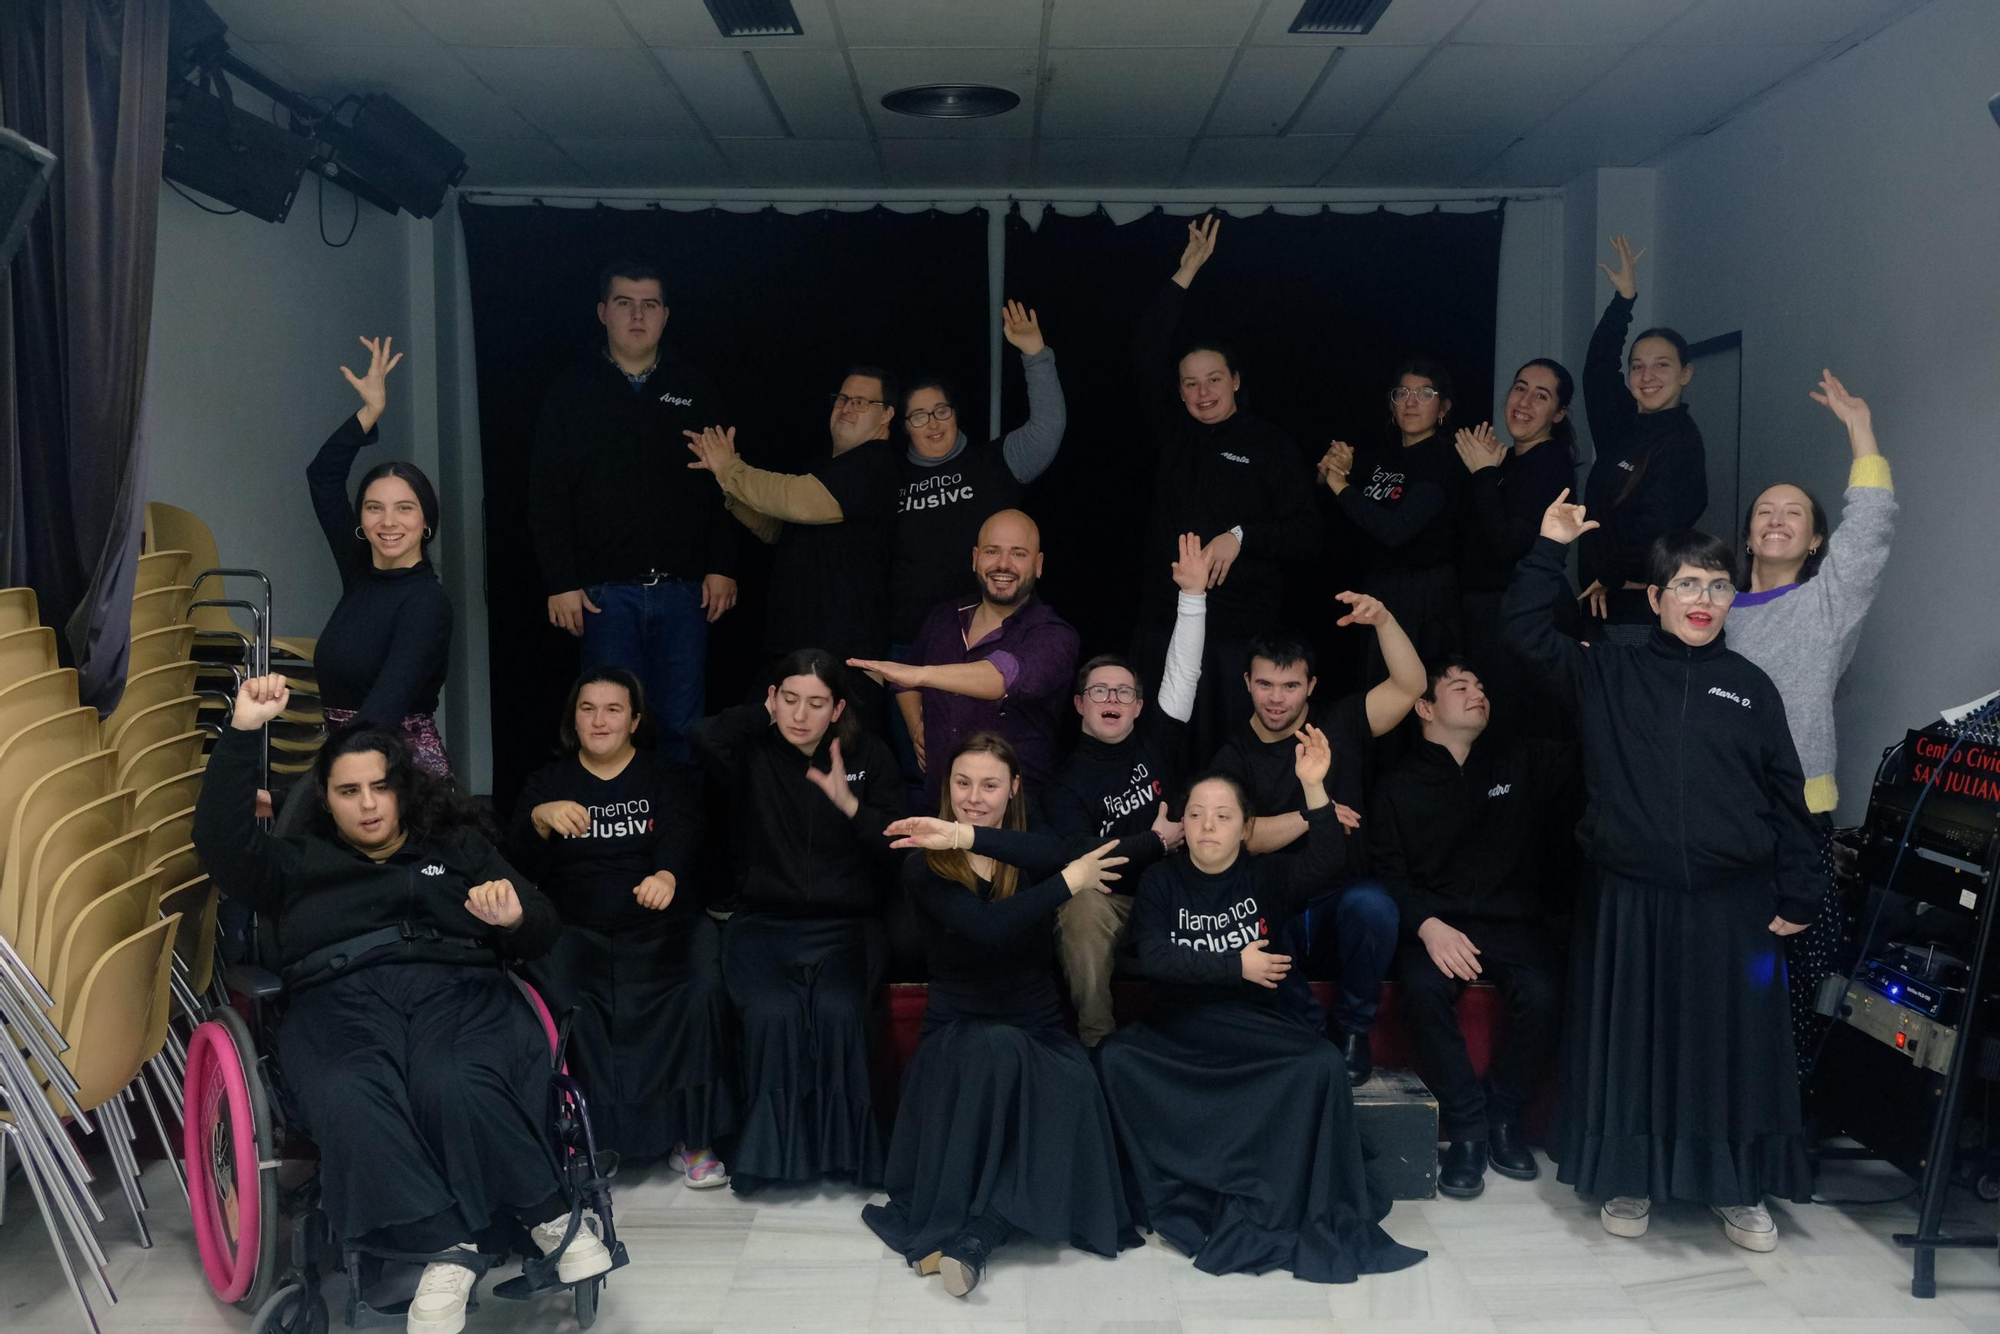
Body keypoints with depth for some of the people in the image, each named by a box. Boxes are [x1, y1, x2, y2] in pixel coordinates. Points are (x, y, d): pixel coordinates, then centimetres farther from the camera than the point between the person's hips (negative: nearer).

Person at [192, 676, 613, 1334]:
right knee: (350, 1103, -36)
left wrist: (515, 918, -10)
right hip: (339, 1003, 1)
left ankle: (553, 1214, -19)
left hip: (459, 988, 0)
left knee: (456, 1087, -36)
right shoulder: (298, 865, 27)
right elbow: (222, 840, 7)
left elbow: (544, 933, 16)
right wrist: (243, 732, 0)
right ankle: (450, 1247, -32)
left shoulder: (459, 847, 26)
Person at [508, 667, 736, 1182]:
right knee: (561, 998, -31)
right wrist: (541, 818, -20)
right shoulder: (547, 782, 17)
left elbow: (681, 837, -9)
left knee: (702, 993, -29)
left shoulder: (669, 777, 12)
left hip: (660, 926, 0)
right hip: (574, 928, 1)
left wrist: (667, 875, -33)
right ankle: (591, 1129, -16)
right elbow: (521, 861, 3)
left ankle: (691, 1133, -15)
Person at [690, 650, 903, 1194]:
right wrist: (765, 716, -3)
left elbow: (898, 845, 1)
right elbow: (705, 736, -20)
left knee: (838, 1011, -30)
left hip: (846, 926, 0)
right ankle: (770, 1146, -12)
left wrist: (849, 803, -14)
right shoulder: (755, 752, 3)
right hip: (764, 924, 0)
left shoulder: (869, 756, 7)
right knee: (773, 1013, -30)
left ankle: (840, 1146, -12)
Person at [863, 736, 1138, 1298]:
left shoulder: (1028, 855, 6)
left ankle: (974, 1236, -28)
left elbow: (1057, 854, -23)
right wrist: (1070, 882, -16)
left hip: (1039, 1033, 2)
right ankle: (948, 1226, -26)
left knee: (1073, 1086, -32)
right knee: (997, 1046, -37)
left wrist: (964, 836, -31)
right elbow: (987, 927, -21)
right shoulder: (924, 868, -3)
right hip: (958, 1033, -2)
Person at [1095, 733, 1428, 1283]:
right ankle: (1179, 1199, -19)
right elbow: (1154, 957, -10)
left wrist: (1314, 788, -30)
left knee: (1322, 1064, -29)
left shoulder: (1267, 877, 3)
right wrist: (1237, 965, -14)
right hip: (1177, 1026, 0)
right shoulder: (1160, 882, 4)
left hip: (1255, 1023, 0)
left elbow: (1325, 862, -17)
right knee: (1114, 1056, -29)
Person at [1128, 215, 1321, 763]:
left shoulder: (1272, 446, 2)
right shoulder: (1172, 435, 11)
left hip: (1242, 628, -3)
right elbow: (1143, 358, 1)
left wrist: (1241, 537, -16)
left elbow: (1306, 538, -1)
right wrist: (1185, 274, -1)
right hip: (1165, 619, 3)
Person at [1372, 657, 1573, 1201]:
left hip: (1515, 920, 1)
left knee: (1542, 992, -29)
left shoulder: (1525, 761, 12)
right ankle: (1468, 1125, -15)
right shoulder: (1397, 786, 9)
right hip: (1436, 922, -1)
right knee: (1423, 988, -32)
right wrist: (1428, 925, -19)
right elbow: (1388, 870, -1)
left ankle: (1504, 1116, -6)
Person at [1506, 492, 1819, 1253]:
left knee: (1733, 1044, 8)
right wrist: (1550, 550, -10)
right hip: (1635, 899, -1)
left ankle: (1739, 1189, 25)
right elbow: (1524, 628, -4)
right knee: (1634, 1039, 7)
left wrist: (1797, 897, 4)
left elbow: (1787, 798, 6)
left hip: (1734, 903, 1)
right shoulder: (1607, 674, 3)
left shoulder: (1750, 687, 5)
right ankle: (1629, 1180, 22)